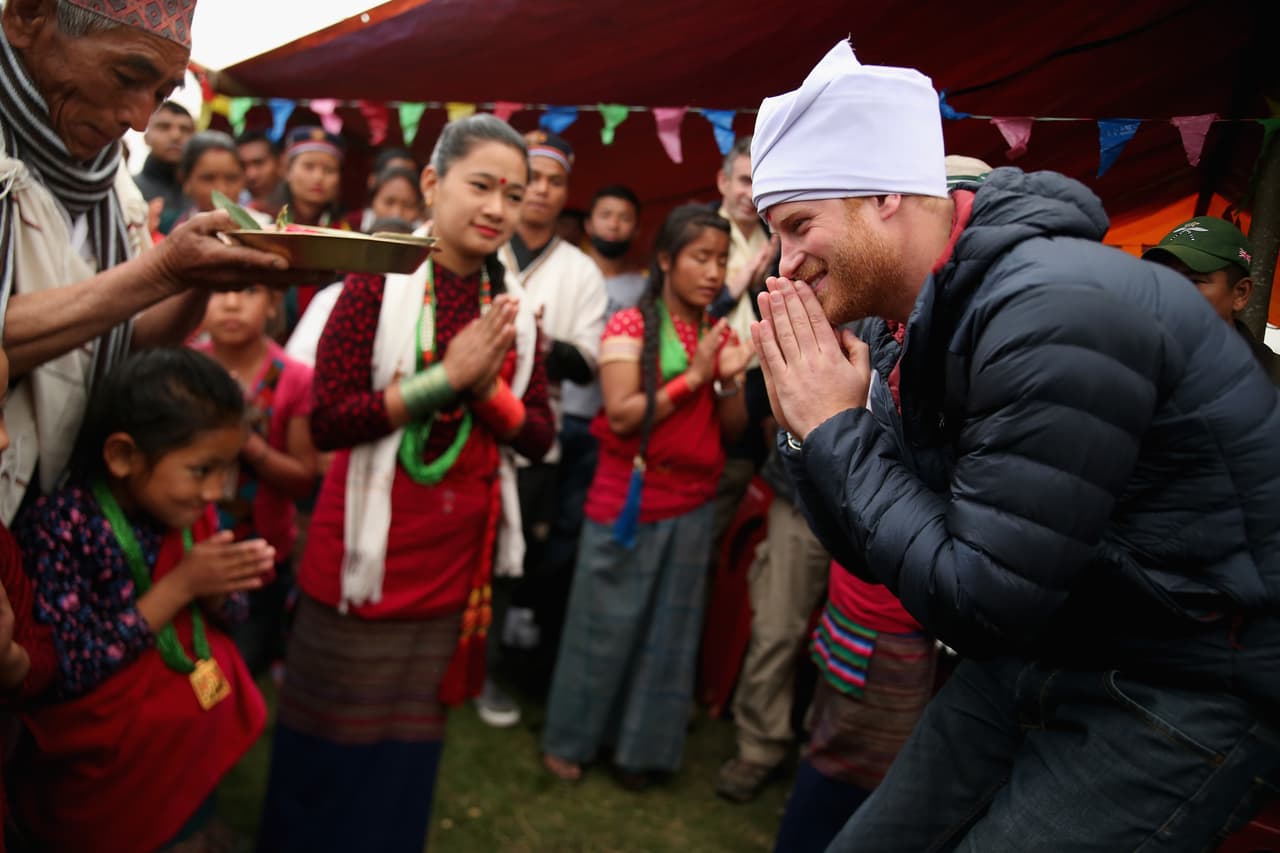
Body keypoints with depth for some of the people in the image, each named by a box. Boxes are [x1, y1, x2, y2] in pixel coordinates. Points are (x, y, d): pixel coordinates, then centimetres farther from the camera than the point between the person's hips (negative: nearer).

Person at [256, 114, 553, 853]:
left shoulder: (514, 313, 4)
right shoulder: (380, 282, -11)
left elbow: (540, 437, 2)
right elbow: (327, 420, -18)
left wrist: (489, 388, -16)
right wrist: (445, 376, -22)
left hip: (457, 559, 5)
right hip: (369, 553, -4)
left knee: (411, 736, 19)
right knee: (334, 736, 11)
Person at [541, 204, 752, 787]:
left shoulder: (720, 335, 8)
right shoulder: (630, 326, -8)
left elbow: (732, 430, 9)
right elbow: (621, 416, -17)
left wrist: (730, 382, -10)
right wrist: (693, 376, -17)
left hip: (693, 504, 5)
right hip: (628, 498, -5)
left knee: (671, 630, 10)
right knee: (605, 624, 5)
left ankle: (640, 746, 24)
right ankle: (568, 739, 23)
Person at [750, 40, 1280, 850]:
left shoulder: (1054, 310, -26)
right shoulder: (937, 320, 2)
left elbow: (981, 603, -26)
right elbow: (876, 549, 7)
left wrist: (837, 430, -19)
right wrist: (809, 429, -9)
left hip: (1186, 688, -8)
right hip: (1043, 653, 9)